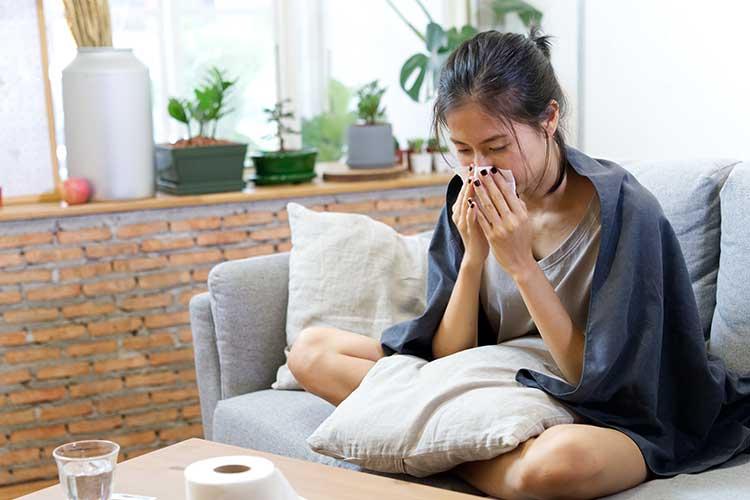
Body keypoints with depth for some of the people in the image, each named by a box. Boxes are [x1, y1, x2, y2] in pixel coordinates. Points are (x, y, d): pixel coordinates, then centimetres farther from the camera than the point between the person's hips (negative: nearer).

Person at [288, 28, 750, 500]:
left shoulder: (624, 209, -18)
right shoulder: (474, 202, -4)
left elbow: (596, 378, -18)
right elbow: (449, 357, -4)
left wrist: (521, 265, -24)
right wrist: (474, 257, -19)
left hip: (602, 418, -5)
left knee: (561, 458, -44)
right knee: (311, 349, -1)